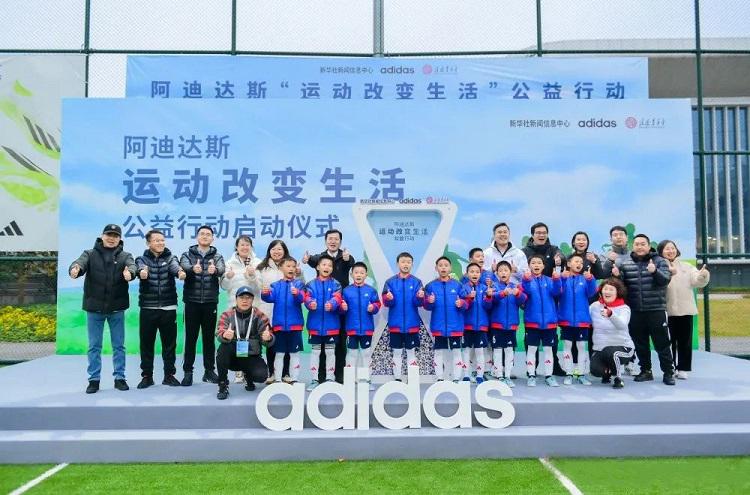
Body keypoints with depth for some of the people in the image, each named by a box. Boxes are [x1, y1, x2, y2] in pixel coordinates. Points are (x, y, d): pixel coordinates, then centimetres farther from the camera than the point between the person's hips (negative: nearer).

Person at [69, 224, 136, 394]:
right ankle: (94, 379, 18)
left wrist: (129, 272, -42)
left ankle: (120, 378, 19)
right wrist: (75, 268, -40)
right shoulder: (90, 254, 4)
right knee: (94, 346, 8)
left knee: (118, 345, 8)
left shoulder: (124, 256, 3)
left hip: (116, 308, 0)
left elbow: (132, 266, -17)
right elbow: (80, 263, -15)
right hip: (94, 307, 0)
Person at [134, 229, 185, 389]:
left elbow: (175, 267, -17)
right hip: (148, 308, 0)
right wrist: (142, 271, -45)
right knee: (146, 344, 5)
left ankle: (169, 375, 17)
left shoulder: (170, 258, 5)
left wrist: (180, 272, -42)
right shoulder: (142, 259, 4)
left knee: (169, 343, 6)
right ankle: (147, 376, 17)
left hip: (168, 308, 0)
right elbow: (140, 268, -19)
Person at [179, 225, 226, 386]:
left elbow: (221, 269, -16)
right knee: (190, 338, 3)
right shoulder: (187, 254, 5)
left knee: (209, 337, 7)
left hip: (210, 302, 1)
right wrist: (193, 269, -42)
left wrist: (215, 270, -41)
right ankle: (188, 371, 11)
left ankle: (209, 370, 17)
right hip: (192, 301, -1)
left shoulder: (217, 256, 6)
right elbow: (184, 266, -18)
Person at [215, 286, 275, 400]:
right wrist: (225, 336, -44)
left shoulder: (259, 316, -2)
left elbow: (268, 342, -7)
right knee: (223, 348, -30)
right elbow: (219, 334, -19)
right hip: (232, 357, 0)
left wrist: (268, 338, -33)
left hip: (251, 357, 0)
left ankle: (248, 376, 15)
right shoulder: (227, 315, -2)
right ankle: (223, 386, -14)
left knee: (261, 375, -25)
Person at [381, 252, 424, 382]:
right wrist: (389, 298, -26)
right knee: (397, 352, 8)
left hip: (412, 324, 0)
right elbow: (386, 302, -4)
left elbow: (419, 303, -6)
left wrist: (420, 297, -27)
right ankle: (397, 378, 17)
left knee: (411, 352, 7)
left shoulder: (416, 282, 1)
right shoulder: (390, 282, 2)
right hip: (395, 324, 0)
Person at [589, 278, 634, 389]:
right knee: (596, 370, -21)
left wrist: (611, 314, -51)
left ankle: (619, 378, -7)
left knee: (611, 353, -36)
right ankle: (607, 372, 19)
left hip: (622, 346, -3)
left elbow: (622, 325, -33)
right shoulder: (594, 306, -1)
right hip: (599, 348, 3)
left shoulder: (624, 308, -11)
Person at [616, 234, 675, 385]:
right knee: (640, 343, 11)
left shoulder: (659, 261, 1)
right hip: (635, 311, 3)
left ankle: (668, 373, 12)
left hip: (656, 310, -3)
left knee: (662, 343, 2)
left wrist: (655, 271, -32)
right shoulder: (626, 263, 7)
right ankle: (646, 371, 23)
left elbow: (666, 279, -12)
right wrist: (617, 275, -13)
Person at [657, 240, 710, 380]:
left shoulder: (686, 267, 11)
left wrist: (703, 275, -24)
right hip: (667, 311, -3)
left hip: (685, 310, 3)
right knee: (669, 341, 4)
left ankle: (683, 369, 16)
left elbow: (697, 281, -2)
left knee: (685, 340, 7)